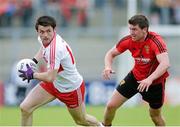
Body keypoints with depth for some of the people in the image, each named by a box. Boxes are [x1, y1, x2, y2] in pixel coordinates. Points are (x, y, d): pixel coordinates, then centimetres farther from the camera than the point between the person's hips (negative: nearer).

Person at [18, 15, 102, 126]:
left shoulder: (55, 48, -37)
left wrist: (32, 75, -25)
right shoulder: (44, 38, -12)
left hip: (72, 88, -7)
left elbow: (50, 77, -39)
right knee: (25, 108, -7)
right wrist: (33, 61, 1)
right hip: (54, 83, 7)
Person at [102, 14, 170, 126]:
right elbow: (111, 53, -1)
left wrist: (149, 79, -56)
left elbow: (165, 63, -44)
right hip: (135, 76, 4)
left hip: (155, 81, -4)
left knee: (155, 115, 11)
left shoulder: (156, 41, -31)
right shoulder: (128, 40, -16)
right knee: (111, 105, 0)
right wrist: (108, 67, -24)